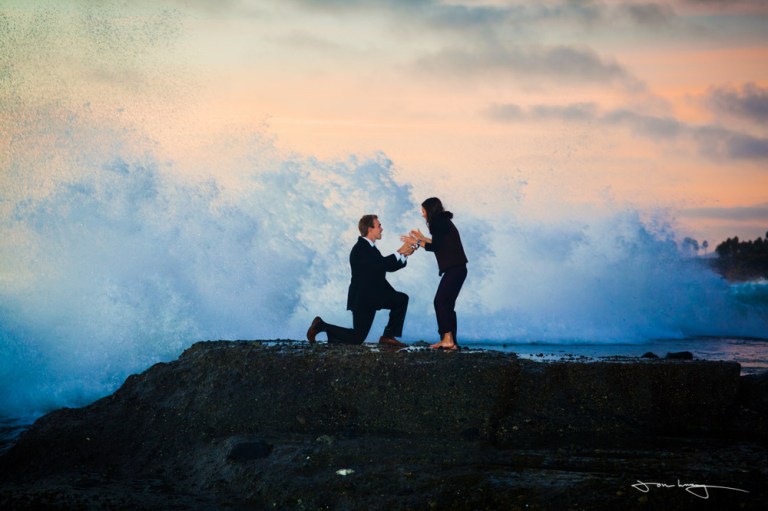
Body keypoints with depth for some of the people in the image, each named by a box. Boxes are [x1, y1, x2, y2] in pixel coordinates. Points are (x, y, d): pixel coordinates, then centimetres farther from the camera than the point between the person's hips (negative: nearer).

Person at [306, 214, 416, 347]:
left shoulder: (369, 248, 11)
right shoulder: (360, 249, -20)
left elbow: (388, 266, 13)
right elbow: (380, 264, -31)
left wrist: (404, 255, 0)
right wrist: (399, 252, -24)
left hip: (374, 295, 9)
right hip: (362, 298, -9)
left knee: (402, 299, 4)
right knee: (357, 339, -6)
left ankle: (388, 336, 6)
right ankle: (321, 326, 8)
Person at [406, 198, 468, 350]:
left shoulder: (440, 223, -11)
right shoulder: (443, 222, 17)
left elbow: (435, 247, -13)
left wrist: (416, 242, -2)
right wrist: (422, 238, 28)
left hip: (454, 269, -10)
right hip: (456, 269, 10)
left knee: (440, 301, -10)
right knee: (447, 304, 9)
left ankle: (447, 338, -13)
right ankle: (451, 341, 8)